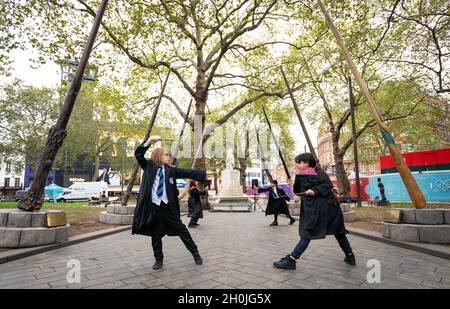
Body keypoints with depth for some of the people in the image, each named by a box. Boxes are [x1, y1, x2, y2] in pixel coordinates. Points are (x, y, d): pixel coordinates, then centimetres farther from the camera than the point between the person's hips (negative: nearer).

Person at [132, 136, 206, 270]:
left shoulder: (171, 169, 7)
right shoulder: (149, 166, 4)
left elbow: (188, 172, 1)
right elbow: (138, 154, -7)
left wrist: (204, 174, -6)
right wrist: (148, 142, -20)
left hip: (168, 206, 1)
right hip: (153, 206, 0)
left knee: (181, 229, 5)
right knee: (155, 234, 10)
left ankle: (195, 253, 19)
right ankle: (158, 259, 28)